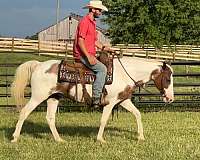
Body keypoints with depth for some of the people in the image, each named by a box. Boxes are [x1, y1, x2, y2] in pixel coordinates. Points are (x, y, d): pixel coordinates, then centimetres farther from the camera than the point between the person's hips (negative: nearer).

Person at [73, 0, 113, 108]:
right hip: (82, 55, -11)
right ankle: (96, 98, -23)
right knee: (102, 68, -21)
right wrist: (88, 57, -25)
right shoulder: (85, 22, -13)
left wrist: (103, 48, 6)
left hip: (89, 55, 11)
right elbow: (80, 41, -20)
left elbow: (95, 41, 24)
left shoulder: (92, 22, 19)